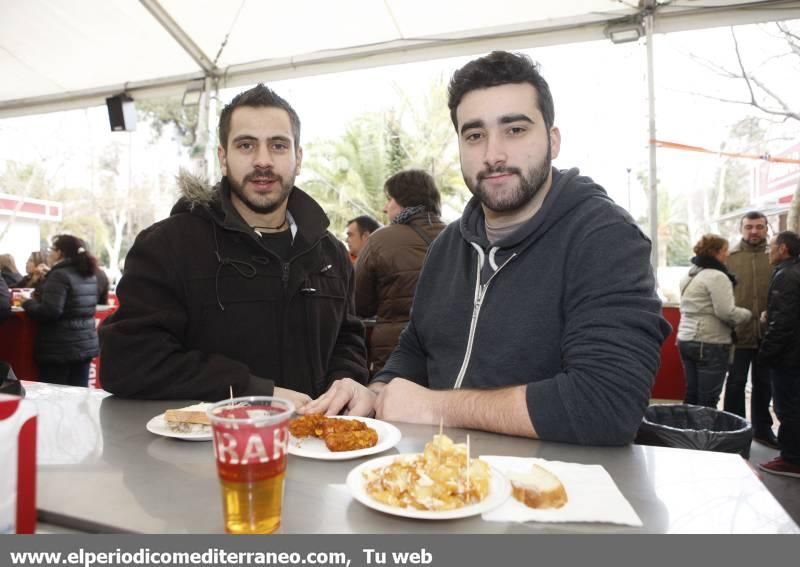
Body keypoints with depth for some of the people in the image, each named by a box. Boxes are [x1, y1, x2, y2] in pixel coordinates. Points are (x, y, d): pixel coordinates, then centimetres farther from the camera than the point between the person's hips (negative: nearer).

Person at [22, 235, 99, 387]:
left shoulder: (60, 274, -13)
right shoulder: (90, 275, 12)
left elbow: (50, 311, -21)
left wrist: (28, 303, -4)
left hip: (60, 348, -8)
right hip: (86, 345, 8)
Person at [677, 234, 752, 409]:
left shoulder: (689, 275, 15)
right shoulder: (717, 276, -13)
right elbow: (727, 312, -18)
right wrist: (748, 314, -1)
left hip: (686, 339, 9)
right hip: (711, 344, -9)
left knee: (691, 396, 13)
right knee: (708, 402, -3)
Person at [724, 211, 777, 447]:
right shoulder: (729, 257, -3)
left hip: (768, 334, 2)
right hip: (738, 332, -2)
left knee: (764, 384, 16)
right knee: (736, 384, 10)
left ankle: (762, 428, 33)